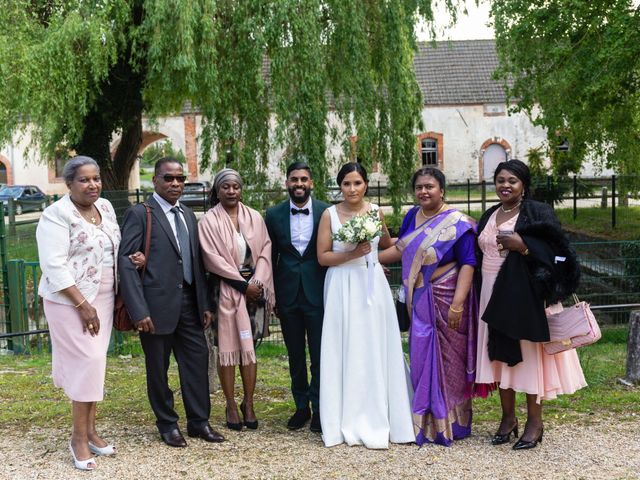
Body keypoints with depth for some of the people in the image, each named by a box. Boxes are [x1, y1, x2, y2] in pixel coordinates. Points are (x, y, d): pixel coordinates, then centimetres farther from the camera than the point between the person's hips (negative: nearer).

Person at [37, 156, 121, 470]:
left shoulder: (105, 207, 8)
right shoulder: (57, 215, -14)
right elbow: (54, 266, -18)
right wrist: (82, 305, -20)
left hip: (102, 299, 7)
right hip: (70, 301, -6)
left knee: (93, 364, 10)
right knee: (88, 362, -8)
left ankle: (90, 430, 21)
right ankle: (79, 438, 5)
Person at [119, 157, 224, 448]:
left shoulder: (188, 215, 13)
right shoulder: (139, 214, -7)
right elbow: (126, 263, -12)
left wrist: (204, 304, 11)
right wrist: (139, 311, -18)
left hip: (189, 303, 6)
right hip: (157, 306, -6)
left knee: (197, 361, 8)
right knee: (158, 368, 8)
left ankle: (199, 422, 21)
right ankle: (167, 424, 23)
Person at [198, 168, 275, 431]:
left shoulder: (254, 217, 8)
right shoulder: (209, 221, -2)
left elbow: (265, 250, 5)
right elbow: (213, 258, -8)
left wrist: (257, 282, -9)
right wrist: (243, 284, -10)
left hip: (254, 288, 3)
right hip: (226, 291, -3)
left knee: (249, 346, 4)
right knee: (227, 347, 0)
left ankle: (248, 404, 12)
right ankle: (231, 405, 9)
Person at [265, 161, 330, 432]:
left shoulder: (326, 213, -3)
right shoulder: (274, 215, 2)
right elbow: (270, 257, 7)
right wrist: (269, 294, 5)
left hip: (318, 293, -2)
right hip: (287, 295, 2)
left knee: (319, 354, 3)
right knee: (295, 355, 12)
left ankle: (319, 408, 16)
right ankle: (301, 407, 25)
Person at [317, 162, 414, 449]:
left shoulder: (376, 212, 7)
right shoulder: (330, 215, -1)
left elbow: (387, 246, 23)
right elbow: (322, 257, -5)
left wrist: (370, 256, 8)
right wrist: (352, 254, -14)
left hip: (373, 286, 3)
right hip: (343, 288, -2)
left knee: (375, 350, 4)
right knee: (346, 352, 1)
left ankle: (377, 421, 13)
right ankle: (348, 422, 9)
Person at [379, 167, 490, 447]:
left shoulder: (457, 223, -12)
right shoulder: (413, 216, 7)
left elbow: (467, 264, -16)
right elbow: (400, 249, 19)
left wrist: (458, 303, -24)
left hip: (444, 302, -6)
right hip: (418, 303, 6)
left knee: (447, 361, 3)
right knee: (422, 359, 12)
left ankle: (450, 425, 18)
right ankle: (426, 421, 26)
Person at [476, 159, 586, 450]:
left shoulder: (538, 213, -6)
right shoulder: (489, 216, 14)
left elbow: (556, 251, -13)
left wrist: (523, 245, -25)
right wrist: (484, 293, 11)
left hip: (526, 294, -6)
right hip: (495, 294, 6)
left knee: (527, 354, -2)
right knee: (500, 354, 8)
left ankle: (535, 421, 8)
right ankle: (508, 418, 19)